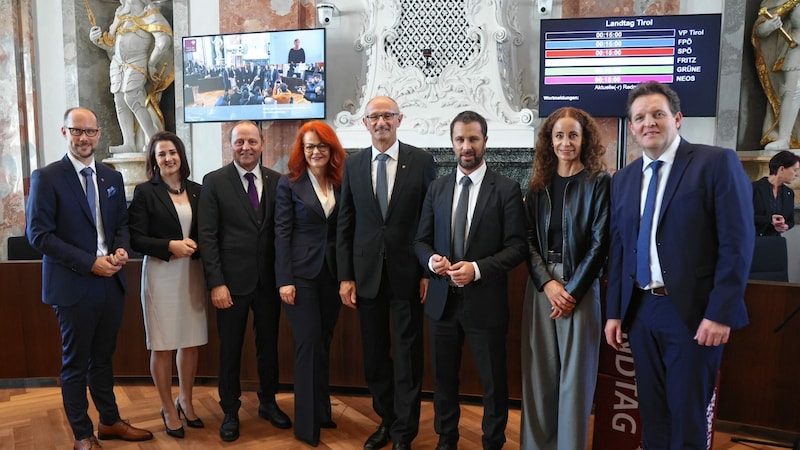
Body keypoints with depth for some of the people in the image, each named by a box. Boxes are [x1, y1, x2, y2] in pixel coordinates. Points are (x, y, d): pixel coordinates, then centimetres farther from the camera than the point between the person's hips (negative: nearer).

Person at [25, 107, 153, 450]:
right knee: (75, 364, 9)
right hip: (73, 286, -5)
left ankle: (110, 422, 34)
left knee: (103, 358, 19)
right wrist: (90, 263, -17)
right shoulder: (46, 177, -8)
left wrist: (122, 249, -8)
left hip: (111, 282, 5)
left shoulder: (112, 178, 8)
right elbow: (38, 233, -12)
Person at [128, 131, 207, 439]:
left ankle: (185, 400, 30)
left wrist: (194, 246, -7)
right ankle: (168, 409, 22)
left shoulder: (197, 191, 8)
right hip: (161, 274, -3)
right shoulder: (145, 192, -3)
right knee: (162, 346, 5)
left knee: (192, 342, 9)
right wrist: (170, 246, -18)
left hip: (193, 273, 4)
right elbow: (136, 239, -7)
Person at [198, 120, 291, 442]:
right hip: (232, 281, -2)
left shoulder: (277, 181, 3)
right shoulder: (214, 182, -3)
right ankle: (230, 412, 27)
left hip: (269, 280, 3)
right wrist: (216, 283, -12)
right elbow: (207, 236, -7)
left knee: (269, 344, 15)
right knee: (231, 349, 10)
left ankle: (268, 403, 34)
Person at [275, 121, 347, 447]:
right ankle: (308, 424, 10)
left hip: (333, 273, 4)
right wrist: (284, 280, -12)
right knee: (309, 345, -2)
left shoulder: (341, 184, 7)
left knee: (323, 344, 13)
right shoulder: (289, 184, -2)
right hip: (302, 273, -3)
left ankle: (322, 412, 27)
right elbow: (282, 233, -6)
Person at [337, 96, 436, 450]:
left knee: (408, 354, 6)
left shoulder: (421, 161, -2)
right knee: (374, 354, 12)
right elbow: (345, 224, 5)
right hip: (367, 272, 3)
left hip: (407, 271, -2)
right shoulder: (353, 164, 5)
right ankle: (386, 420, 32)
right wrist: (345, 276, 1)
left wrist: (430, 271, -5)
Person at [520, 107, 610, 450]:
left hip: (580, 286, -3)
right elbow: (528, 239, 4)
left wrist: (572, 289, -12)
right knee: (539, 370, 8)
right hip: (541, 285, 3)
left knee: (575, 372, 3)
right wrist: (547, 283, -9)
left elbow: (600, 242, -6)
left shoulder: (599, 182, -1)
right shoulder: (538, 184, 9)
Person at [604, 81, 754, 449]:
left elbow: (737, 243, -11)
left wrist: (720, 312, -16)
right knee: (652, 412, 17)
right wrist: (614, 311, 8)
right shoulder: (622, 179, 9)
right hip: (640, 311, 5)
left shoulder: (717, 162, -7)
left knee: (687, 415, 7)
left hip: (693, 310, -5)